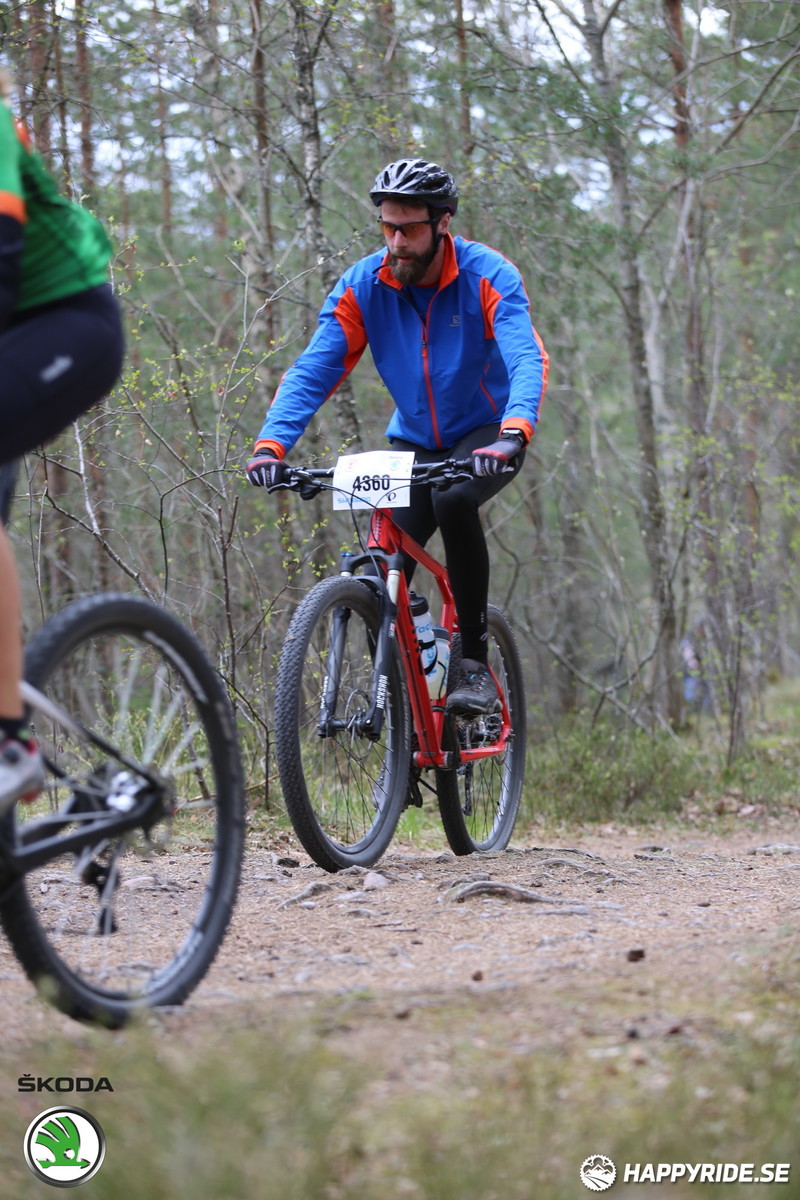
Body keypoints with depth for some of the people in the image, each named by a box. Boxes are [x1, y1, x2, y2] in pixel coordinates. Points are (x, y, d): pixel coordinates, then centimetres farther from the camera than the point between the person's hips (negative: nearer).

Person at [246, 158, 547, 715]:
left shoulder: (488, 276, -20)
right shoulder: (363, 286, -12)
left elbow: (528, 361, -33)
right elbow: (312, 371, -17)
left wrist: (513, 435, -53)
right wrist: (272, 445, -33)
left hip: (484, 436, -4)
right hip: (415, 441, 4)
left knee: (453, 500, -35)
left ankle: (476, 662, -25)